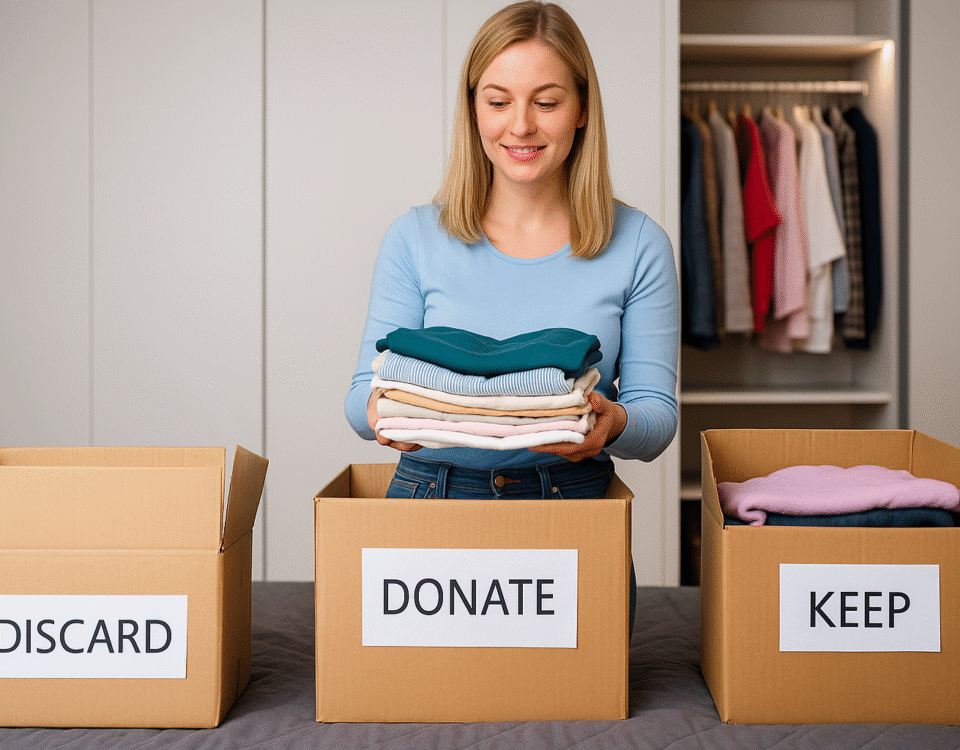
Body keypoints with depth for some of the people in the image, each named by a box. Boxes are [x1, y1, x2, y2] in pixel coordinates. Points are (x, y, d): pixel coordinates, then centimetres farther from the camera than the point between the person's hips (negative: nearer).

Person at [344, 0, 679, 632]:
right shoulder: (416, 238, 4)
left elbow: (658, 417, 2)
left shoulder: (638, 246, 2)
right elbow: (366, 391, 4)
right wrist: (382, 412, -19)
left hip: (574, 507, 0)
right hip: (430, 502, 0)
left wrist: (612, 424, -21)